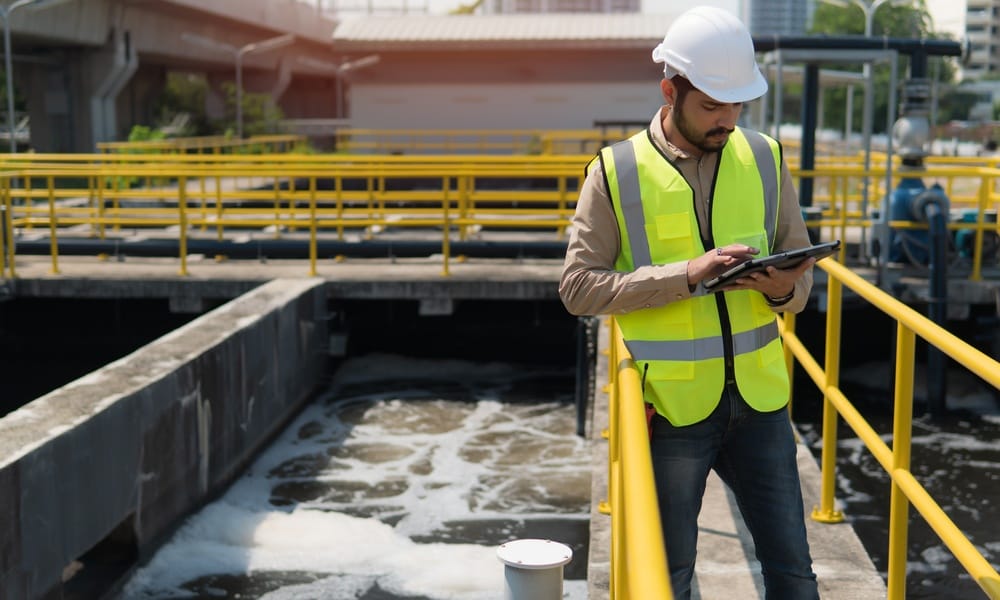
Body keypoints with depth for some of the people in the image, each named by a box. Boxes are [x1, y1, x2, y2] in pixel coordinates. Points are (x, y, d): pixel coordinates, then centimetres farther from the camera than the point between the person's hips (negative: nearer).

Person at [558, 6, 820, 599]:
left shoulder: (764, 159, 3)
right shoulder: (617, 171, -7)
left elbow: (801, 266, 10)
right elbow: (578, 286, -11)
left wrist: (785, 288, -14)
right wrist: (685, 273, -21)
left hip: (758, 397, 3)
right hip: (671, 405, -3)